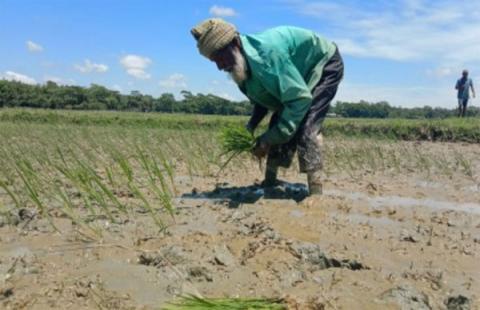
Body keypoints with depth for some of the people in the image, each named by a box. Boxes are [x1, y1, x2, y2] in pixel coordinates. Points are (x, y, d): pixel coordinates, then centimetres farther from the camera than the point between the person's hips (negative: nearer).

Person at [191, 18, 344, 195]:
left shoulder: (267, 52, -38)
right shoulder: (243, 64, -9)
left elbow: (301, 98, -36)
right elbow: (264, 98, 6)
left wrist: (268, 139, -34)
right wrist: (250, 128, -10)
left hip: (325, 64, -8)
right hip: (301, 73, 8)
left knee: (305, 128, -24)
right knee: (278, 127, 3)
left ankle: (315, 195, -23)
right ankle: (269, 184, 13)